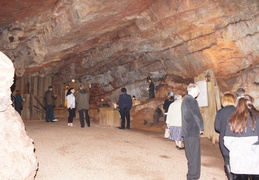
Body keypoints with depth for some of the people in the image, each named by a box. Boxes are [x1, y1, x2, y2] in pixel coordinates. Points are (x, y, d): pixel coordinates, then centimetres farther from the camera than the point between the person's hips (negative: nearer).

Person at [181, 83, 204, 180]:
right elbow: (197, 116, -17)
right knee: (195, 157, -1)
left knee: (190, 156, 17)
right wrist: (201, 128, -2)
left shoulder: (185, 100, 14)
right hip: (193, 132, -10)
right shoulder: (192, 101, -16)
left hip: (186, 132, 10)